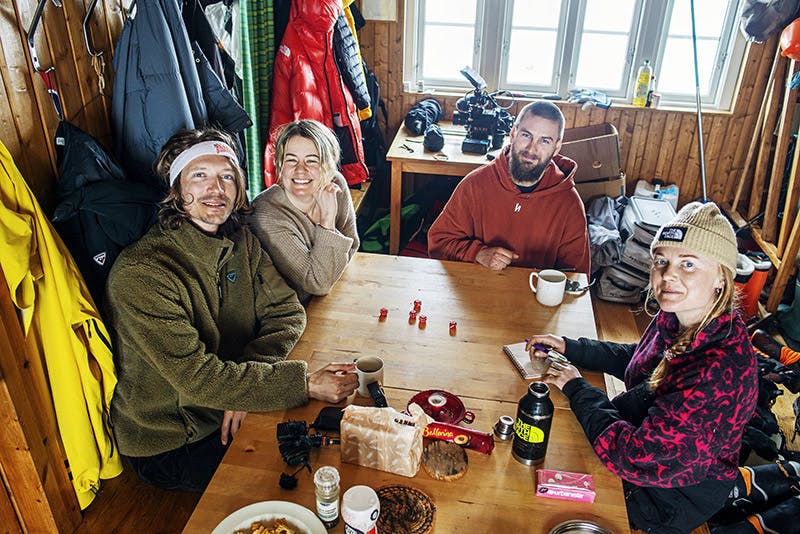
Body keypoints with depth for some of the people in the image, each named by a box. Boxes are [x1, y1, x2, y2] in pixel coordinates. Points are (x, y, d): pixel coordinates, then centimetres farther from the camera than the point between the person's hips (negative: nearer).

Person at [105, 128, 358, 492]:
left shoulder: (241, 242, -2)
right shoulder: (139, 274, -26)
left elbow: (286, 311, -4)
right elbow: (195, 376, -31)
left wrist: (244, 382, -21)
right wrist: (305, 384, -34)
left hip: (230, 412, 6)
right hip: (170, 445, -6)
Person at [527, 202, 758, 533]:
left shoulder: (720, 372, -36)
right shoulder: (676, 318, -11)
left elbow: (637, 458, -33)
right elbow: (638, 361, 11)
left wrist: (576, 389, -21)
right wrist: (569, 348, 2)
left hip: (669, 498, -7)